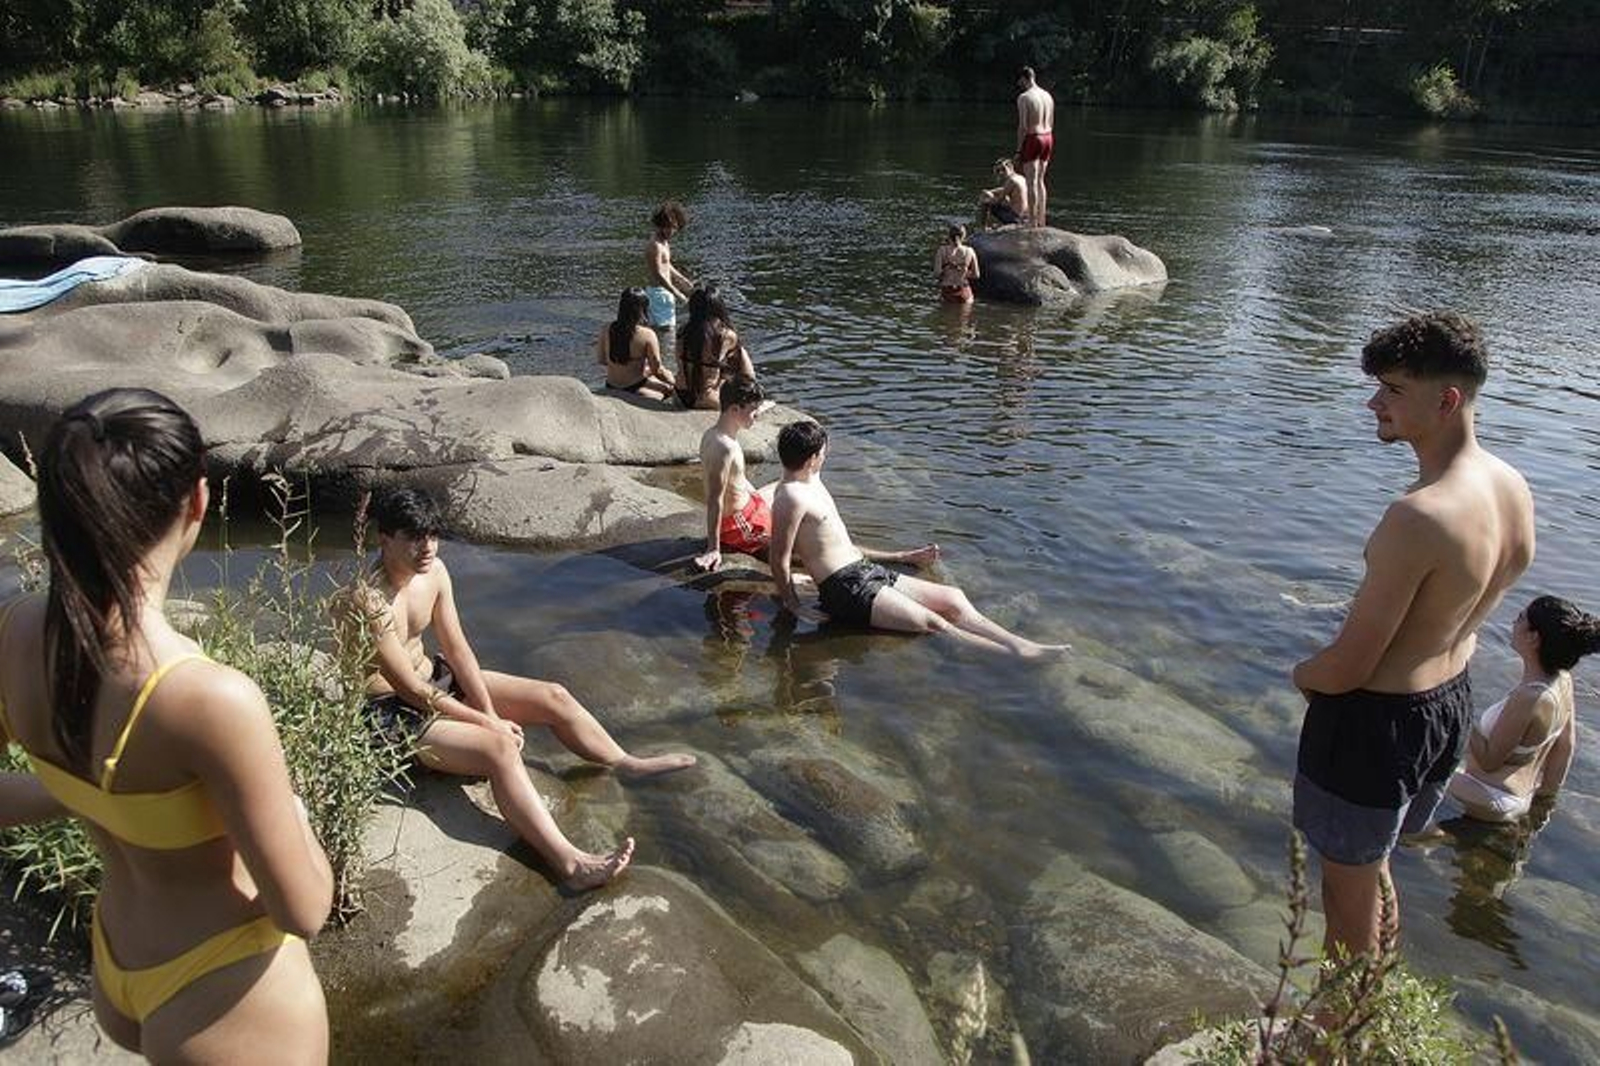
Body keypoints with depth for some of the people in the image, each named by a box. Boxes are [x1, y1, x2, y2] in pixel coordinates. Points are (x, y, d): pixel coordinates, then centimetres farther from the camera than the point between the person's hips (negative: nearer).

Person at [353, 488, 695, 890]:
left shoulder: (434, 570, -6)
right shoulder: (369, 600, -29)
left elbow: (456, 648, -1)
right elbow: (410, 689, -26)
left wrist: (490, 713, -10)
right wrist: (486, 722, -21)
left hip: (434, 677, 8)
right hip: (388, 710, -8)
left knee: (553, 697, 1)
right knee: (498, 747, -31)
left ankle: (628, 764, 21)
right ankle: (569, 863, -40)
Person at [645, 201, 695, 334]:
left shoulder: (664, 242, 10)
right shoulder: (655, 245, -21)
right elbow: (658, 274, -25)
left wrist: (684, 280, 23)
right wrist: (677, 293, -23)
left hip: (664, 289, 10)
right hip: (660, 292, -10)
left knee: (655, 326, 15)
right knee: (667, 329, -9)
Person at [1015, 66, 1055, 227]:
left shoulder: (1024, 97, -11)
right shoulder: (1048, 96, 12)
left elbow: (1023, 126, -15)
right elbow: (1051, 124, 15)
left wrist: (1018, 150, -11)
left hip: (1033, 138, -7)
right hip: (1048, 137, 7)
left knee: (1032, 182, -3)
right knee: (1040, 181, 15)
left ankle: (1033, 223, -4)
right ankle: (1041, 221, 17)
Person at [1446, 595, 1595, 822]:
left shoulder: (1528, 698, -34)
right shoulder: (1561, 679, -8)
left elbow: (1489, 761, -25)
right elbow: (1567, 744, 6)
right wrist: (1547, 791, 19)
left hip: (1491, 802, -8)